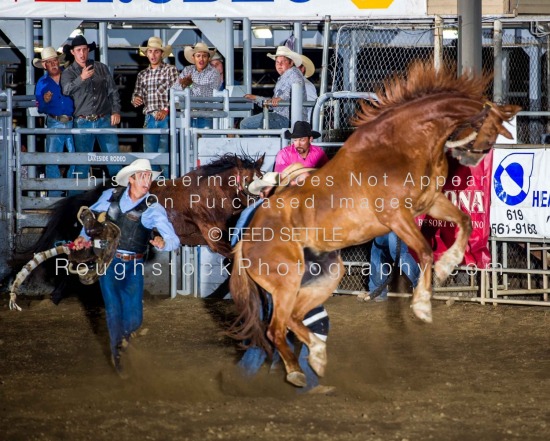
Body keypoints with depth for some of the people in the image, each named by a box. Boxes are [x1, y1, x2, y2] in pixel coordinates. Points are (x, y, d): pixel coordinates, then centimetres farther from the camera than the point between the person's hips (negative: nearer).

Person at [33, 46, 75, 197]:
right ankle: (54, 194, 4)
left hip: (72, 122, -1)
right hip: (54, 124, 1)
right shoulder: (42, 83, 9)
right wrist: (45, 101, -11)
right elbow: (41, 109, 9)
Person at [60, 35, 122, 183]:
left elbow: (113, 91, 13)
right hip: (83, 122, -2)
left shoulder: (101, 68, 10)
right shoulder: (68, 73, 3)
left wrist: (116, 111, 2)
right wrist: (81, 78, -33)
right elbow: (66, 89, -17)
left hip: (104, 121, 2)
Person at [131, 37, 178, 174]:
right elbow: (136, 94, 18)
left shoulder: (170, 70, 3)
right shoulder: (142, 75, 18)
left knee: (164, 155, -8)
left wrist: (166, 110, -19)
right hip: (149, 119, 5)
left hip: (166, 118, -5)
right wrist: (135, 100, -7)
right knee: (149, 154, 5)